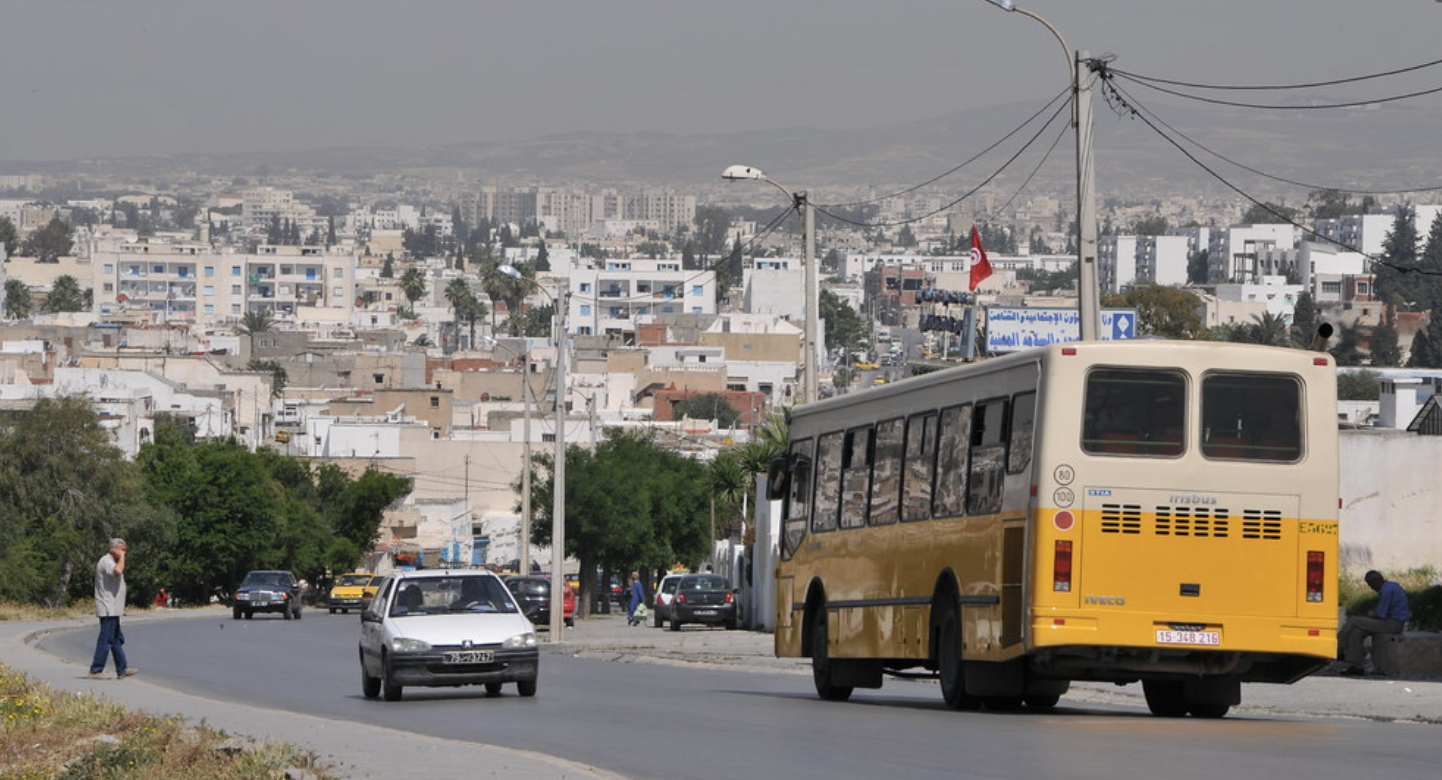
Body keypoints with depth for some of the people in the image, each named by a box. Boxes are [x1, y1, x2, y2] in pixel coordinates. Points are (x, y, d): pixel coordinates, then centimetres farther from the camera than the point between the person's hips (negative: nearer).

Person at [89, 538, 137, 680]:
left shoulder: (111, 562, 20)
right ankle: (96, 671, -6)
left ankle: (122, 669, 18)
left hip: (113, 609, 11)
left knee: (117, 640, 13)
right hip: (108, 610, -11)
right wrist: (121, 557, -18)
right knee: (105, 640, -8)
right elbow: (118, 571, -35)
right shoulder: (106, 561, -14)